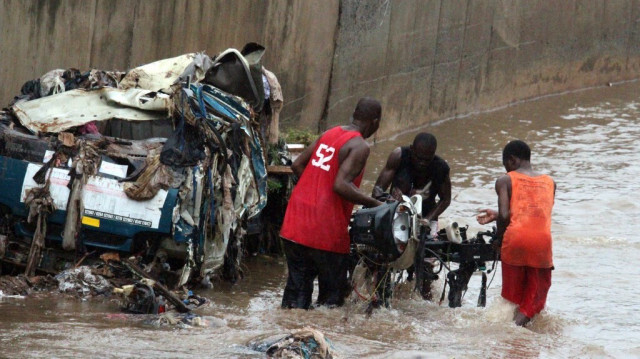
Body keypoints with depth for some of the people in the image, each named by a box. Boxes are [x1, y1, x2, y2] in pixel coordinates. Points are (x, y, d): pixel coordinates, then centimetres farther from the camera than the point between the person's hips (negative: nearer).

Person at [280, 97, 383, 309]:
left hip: (295, 225, 7)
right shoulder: (359, 147, -10)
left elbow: (297, 165, 16)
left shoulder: (329, 134, 13)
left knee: (297, 287, 12)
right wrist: (375, 204, -17)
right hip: (326, 232, -7)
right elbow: (341, 185, -22)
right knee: (332, 294, 5)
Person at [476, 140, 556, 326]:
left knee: (511, 297, 12)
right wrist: (497, 216, 30)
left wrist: (499, 239, 12)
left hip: (515, 237, -2)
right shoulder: (550, 183, 20)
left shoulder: (505, 180, 7)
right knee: (535, 297, 8)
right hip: (542, 241, 2)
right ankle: (517, 324, -15)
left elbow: (505, 216, -5)